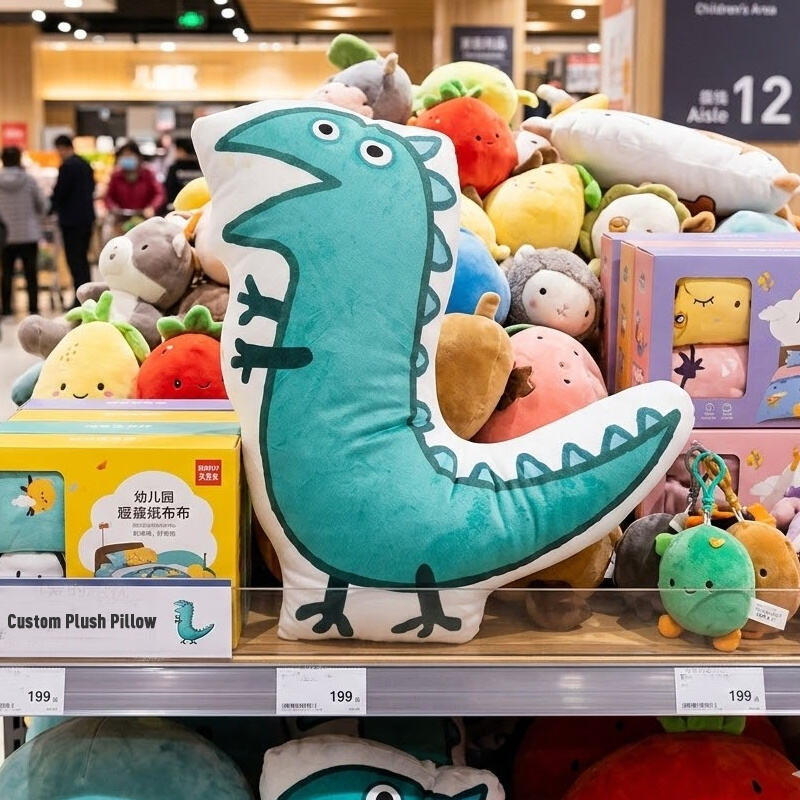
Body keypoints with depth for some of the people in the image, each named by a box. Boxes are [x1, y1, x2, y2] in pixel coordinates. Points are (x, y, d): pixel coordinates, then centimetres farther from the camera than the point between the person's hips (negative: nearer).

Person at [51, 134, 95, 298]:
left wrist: (51, 208, 2)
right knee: (82, 258, 15)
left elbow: (59, 192, -13)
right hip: (87, 217, 8)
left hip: (71, 219, -8)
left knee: (74, 260, -5)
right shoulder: (85, 165, 11)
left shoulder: (67, 166, -14)